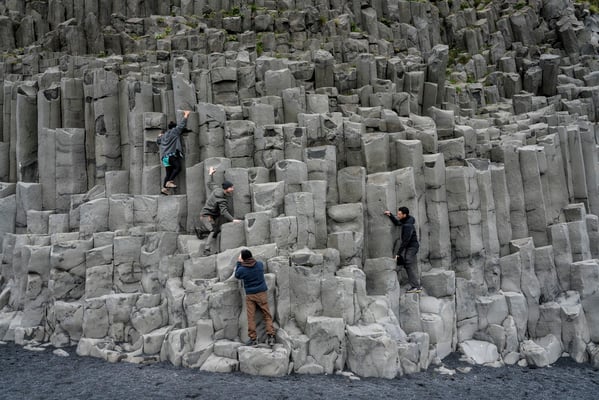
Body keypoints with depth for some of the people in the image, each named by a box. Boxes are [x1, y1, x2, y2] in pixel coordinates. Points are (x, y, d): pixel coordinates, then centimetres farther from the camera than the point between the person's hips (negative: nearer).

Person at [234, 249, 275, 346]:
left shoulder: (242, 269, -12)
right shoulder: (260, 264, -5)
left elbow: (237, 275, 11)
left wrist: (239, 262, 12)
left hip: (250, 295, -1)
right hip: (261, 293, 2)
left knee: (251, 317, 6)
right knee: (267, 315, 6)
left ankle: (253, 338, 7)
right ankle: (270, 336, 1)